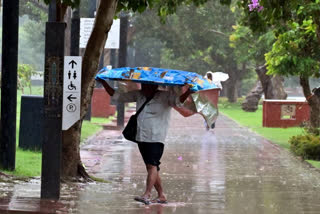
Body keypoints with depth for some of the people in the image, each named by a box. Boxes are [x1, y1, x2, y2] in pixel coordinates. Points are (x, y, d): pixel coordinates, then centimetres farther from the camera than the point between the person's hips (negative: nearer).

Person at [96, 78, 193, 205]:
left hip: (156, 139, -6)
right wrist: (104, 84, 11)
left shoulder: (165, 97, -4)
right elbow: (117, 96, 16)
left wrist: (187, 93, -41)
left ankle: (147, 195, -27)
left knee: (152, 165, -17)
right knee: (151, 167, 9)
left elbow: (178, 101, -21)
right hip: (141, 138, 6)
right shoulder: (138, 95, 11)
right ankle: (161, 196, 17)